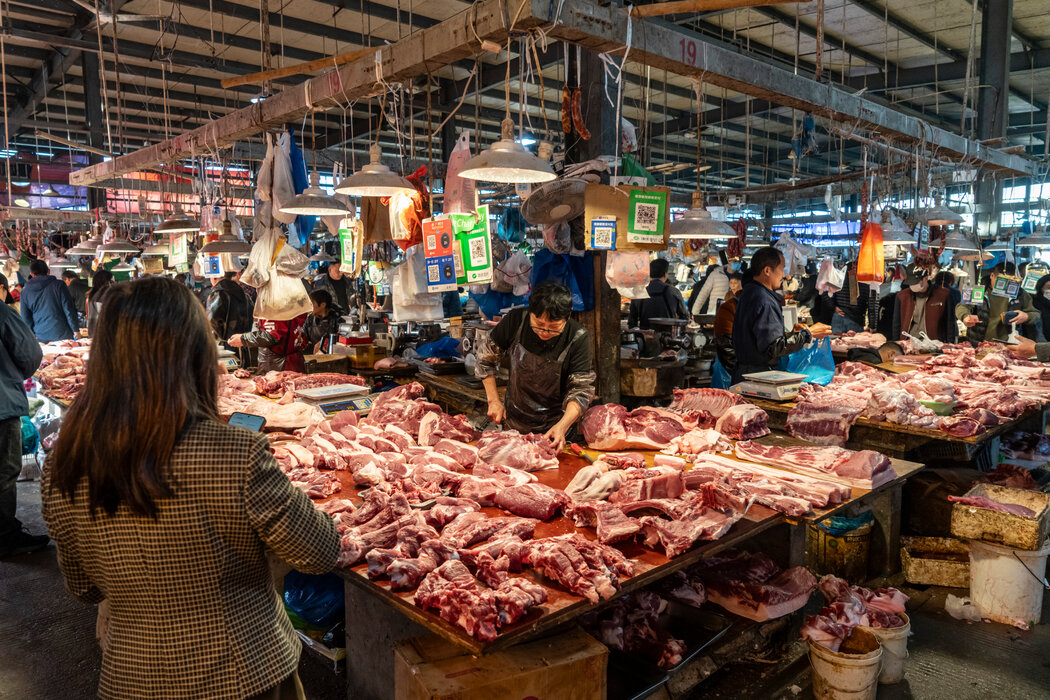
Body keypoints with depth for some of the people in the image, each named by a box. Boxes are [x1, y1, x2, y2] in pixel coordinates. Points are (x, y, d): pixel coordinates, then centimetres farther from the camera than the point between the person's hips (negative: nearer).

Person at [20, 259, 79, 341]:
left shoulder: (25, 291, 5)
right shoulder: (58, 285, -4)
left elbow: (25, 318, 7)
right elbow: (69, 309, -6)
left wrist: (32, 334, 16)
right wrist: (75, 330, 0)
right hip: (62, 335, -2)